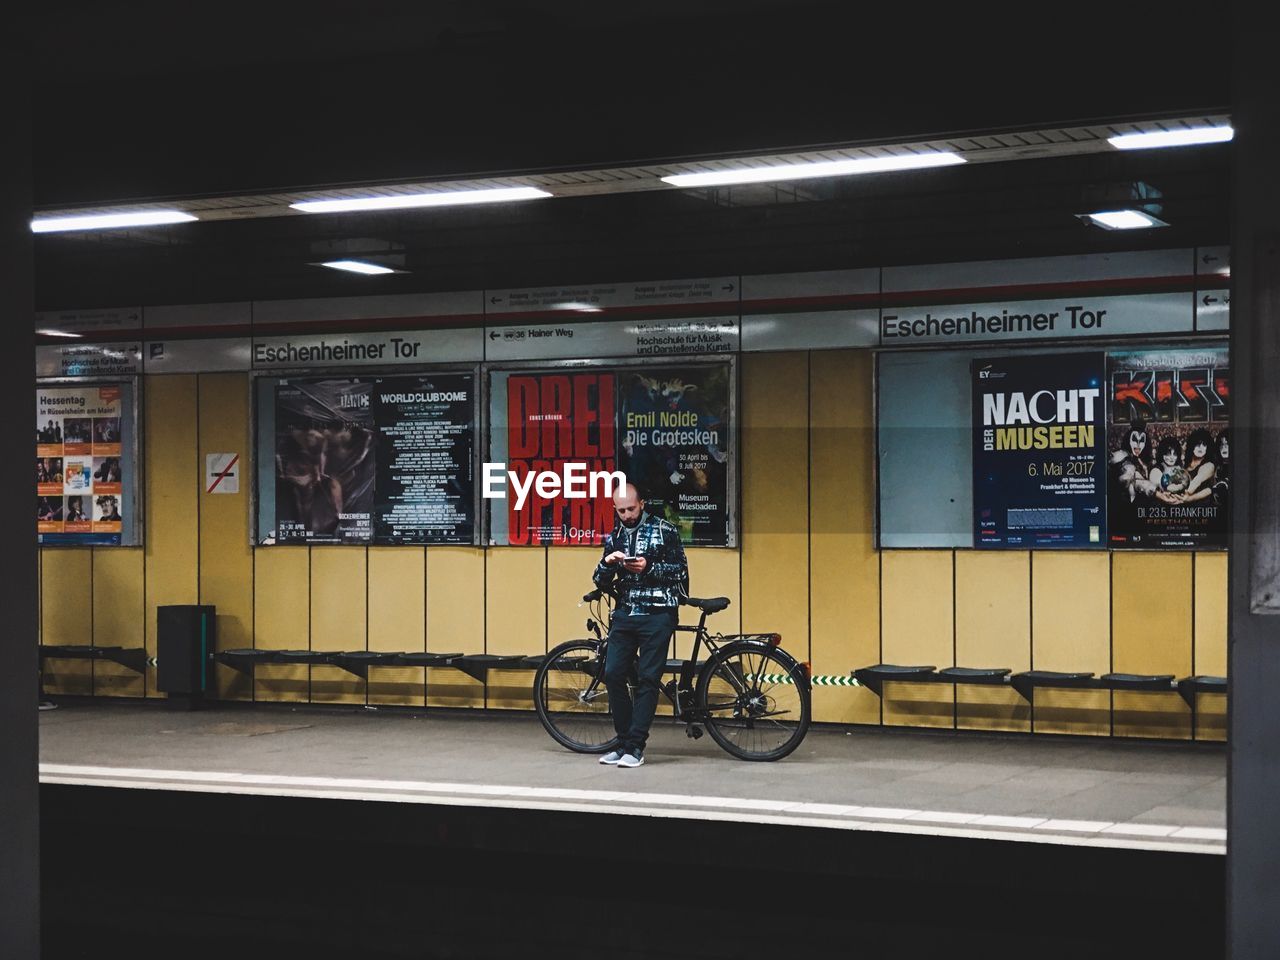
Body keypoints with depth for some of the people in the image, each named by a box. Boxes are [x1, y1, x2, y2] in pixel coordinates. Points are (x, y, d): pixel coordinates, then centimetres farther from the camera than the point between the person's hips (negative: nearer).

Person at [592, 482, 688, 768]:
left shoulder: (664, 531, -2)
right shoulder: (614, 537, 12)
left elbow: (681, 571, -3)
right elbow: (602, 582, 12)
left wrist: (649, 567, -17)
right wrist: (607, 563, -9)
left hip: (657, 614, -5)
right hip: (625, 614, 5)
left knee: (648, 678, -5)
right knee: (612, 674, -2)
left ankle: (635, 747, -3)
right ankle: (624, 741, 10)